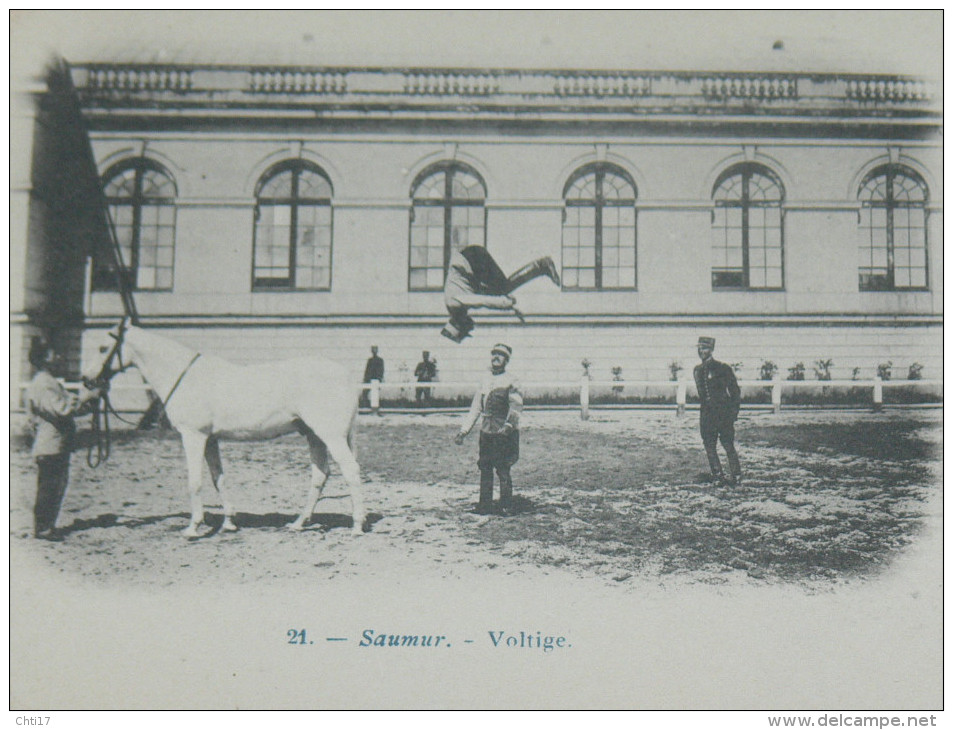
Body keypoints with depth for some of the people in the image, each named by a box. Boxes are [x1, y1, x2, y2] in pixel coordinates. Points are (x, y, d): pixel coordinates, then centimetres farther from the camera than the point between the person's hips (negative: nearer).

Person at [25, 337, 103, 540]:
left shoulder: (52, 383, 17)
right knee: (48, 488, -4)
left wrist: (90, 394, 6)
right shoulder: (40, 386, -16)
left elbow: (72, 406, 21)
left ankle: (47, 526, 22)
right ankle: (42, 528, 4)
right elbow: (62, 409, -27)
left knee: (57, 487, 14)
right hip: (49, 448, -10)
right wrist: (86, 396, -22)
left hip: (59, 447, 10)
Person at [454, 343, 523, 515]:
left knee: (503, 470, -7)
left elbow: (516, 406, -17)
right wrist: (463, 431, 15)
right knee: (485, 469, 6)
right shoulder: (486, 381, 16)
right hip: (486, 432, 6)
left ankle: (506, 507, 1)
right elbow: (475, 408, 19)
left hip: (505, 434, -6)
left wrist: (508, 424, -34)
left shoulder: (510, 381, -4)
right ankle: (485, 505, 14)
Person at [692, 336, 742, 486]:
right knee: (709, 447, 3)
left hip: (723, 413, -5)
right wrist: (703, 403, 14)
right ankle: (718, 476, 11)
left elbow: (735, 390, 0)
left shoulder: (723, 368, -4)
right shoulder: (697, 370, 12)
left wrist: (733, 411, -6)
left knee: (728, 446, -5)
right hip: (706, 414, 5)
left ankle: (735, 477, 2)